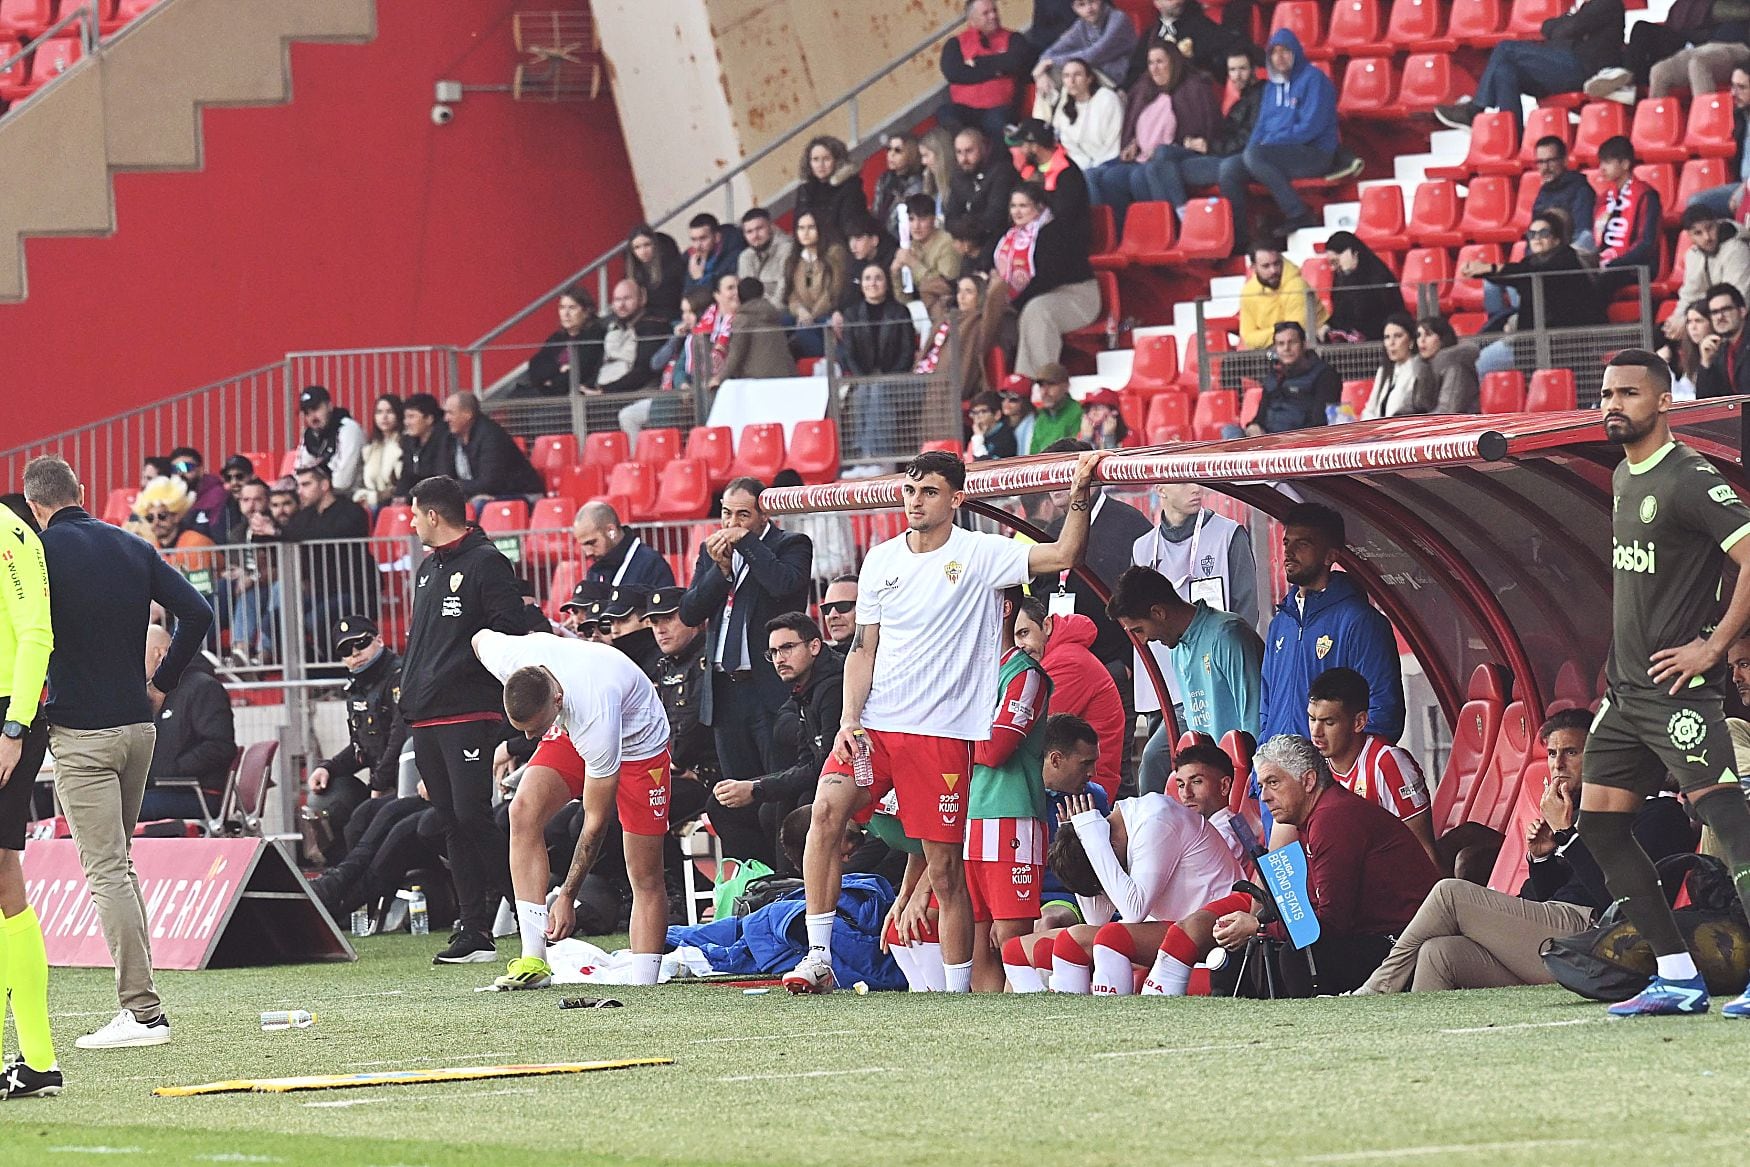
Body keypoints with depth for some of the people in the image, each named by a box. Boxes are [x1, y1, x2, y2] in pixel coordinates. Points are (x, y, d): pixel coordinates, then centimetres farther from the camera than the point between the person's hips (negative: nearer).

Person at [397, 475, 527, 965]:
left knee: (471, 814, -16)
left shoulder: (486, 563, -6)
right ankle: (474, 930, 5)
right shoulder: (427, 569, 21)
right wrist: (408, 687, 15)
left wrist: (455, 667, -16)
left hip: (469, 713, -9)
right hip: (425, 718, 9)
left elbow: (509, 630, -14)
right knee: (451, 823, 5)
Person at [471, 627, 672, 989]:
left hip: (637, 741, -4)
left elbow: (596, 821, -31)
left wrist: (567, 896, -25)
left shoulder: (596, 718, -42)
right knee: (524, 809, -21)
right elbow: (481, 637, -1)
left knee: (646, 876, -8)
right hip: (570, 730, 5)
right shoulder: (506, 657, -30)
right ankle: (533, 960, -24)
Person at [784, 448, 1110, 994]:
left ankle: (958, 989, 11)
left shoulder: (979, 554, -1)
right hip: (873, 725, 3)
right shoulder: (881, 559, 11)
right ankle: (818, 958, -18)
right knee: (827, 809, -21)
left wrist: (1081, 494, -23)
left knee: (945, 868, 0)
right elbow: (864, 648, 13)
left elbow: (1064, 554, -10)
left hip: (941, 733, -3)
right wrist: (849, 720, 2)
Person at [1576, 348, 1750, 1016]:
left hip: (1678, 687, -10)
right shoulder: (1624, 477, 16)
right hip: (1627, 688, 10)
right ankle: (1678, 979, 10)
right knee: (1599, 825, 7)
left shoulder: (1689, 479, -12)